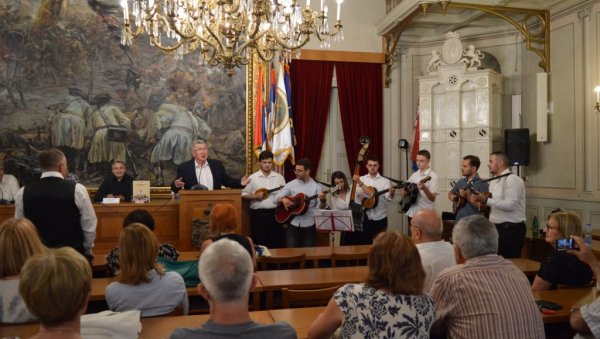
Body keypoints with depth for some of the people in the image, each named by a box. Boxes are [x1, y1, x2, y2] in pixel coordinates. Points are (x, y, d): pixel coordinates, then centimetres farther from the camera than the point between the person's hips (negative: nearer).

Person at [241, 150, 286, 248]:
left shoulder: (279, 177, 7)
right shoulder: (252, 178, 2)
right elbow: (244, 195, 3)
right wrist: (255, 196, -12)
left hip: (275, 213, 2)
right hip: (258, 214, -1)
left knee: (276, 242, 4)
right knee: (259, 242, 3)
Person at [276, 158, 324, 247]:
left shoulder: (316, 186, -2)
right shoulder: (291, 184, 4)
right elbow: (277, 199, 6)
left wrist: (322, 200, -29)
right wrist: (283, 199, -16)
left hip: (309, 225, -1)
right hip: (293, 224, 1)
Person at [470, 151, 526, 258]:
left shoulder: (512, 179, -13)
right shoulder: (493, 181, 14)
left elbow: (510, 205, -22)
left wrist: (486, 200, -24)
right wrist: (480, 201, 1)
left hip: (511, 229, -8)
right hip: (496, 227, 8)